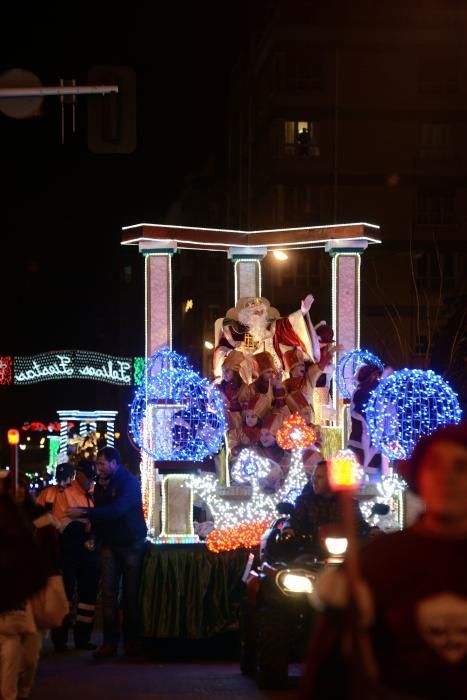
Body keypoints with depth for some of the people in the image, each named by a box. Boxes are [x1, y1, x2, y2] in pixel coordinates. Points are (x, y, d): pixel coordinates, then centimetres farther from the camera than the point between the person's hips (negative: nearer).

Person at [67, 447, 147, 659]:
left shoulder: (129, 482, -12)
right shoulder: (101, 484, 8)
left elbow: (117, 510, -26)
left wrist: (84, 513, -28)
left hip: (132, 543, -5)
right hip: (109, 544, 5)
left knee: (131, 594, -1)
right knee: (108, 593, -4)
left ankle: (132, 641, 7)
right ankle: (110, 642, -4)